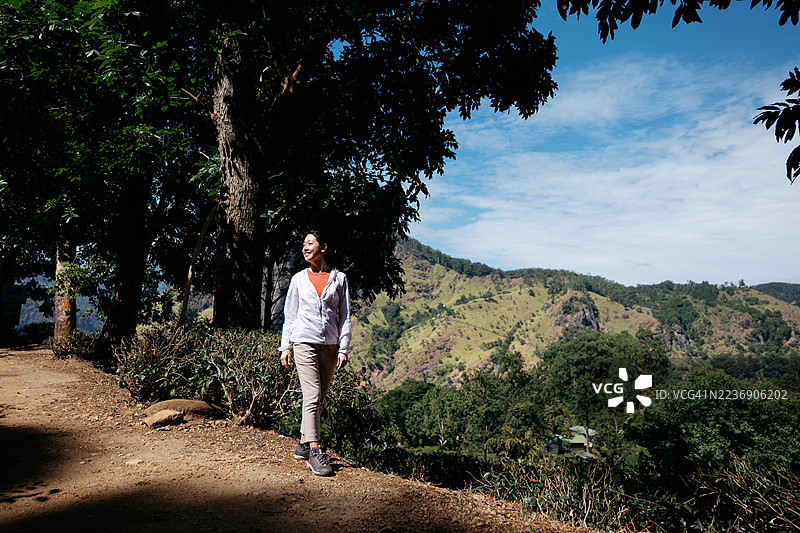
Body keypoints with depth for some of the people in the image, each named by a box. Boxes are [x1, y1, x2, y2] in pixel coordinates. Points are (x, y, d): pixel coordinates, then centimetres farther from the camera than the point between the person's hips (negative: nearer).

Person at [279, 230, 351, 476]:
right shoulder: (299, 279, 8)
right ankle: (314, 452, -10)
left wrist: (344, 348, 0)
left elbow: (345, 316, 6)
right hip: (305, 342, -2)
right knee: (312, 396, -11)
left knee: (319, 399, 8)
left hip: (329, 344, 2)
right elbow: (289, 314, 11)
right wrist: (285, 346, 5)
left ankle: (303, 444, 22)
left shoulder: (339, 278, 6)